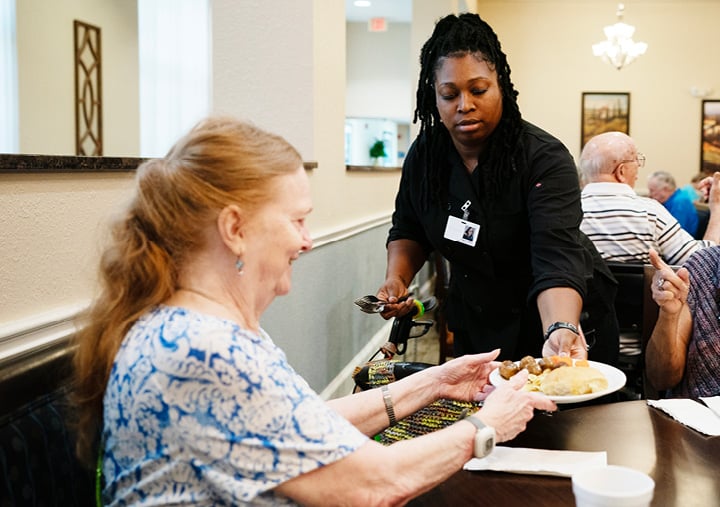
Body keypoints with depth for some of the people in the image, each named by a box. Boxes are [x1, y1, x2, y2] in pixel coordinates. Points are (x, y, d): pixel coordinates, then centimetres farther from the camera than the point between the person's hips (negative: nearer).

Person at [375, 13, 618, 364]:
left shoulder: (545, 160, -26)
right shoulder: (423, 156, -10)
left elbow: (557, 257, -38)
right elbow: (408, 230, 7)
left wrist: (561, 332, -55)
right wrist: (397, 279, -12)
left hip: (555, 317, -4)